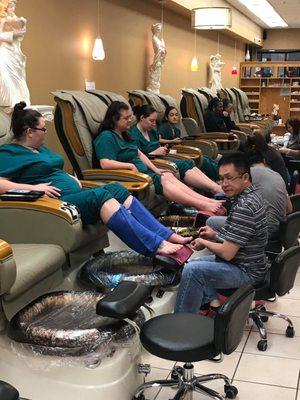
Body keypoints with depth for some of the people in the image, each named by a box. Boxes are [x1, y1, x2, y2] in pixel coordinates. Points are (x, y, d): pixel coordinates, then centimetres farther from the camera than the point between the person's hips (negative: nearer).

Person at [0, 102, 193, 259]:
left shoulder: (40, 148, 25)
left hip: (74, 193, 9)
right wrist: (33, 187, -22)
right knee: (101, 195, -30)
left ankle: (168, 235, -22)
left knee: (116, 189, -14)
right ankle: (156, 246, -37)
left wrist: (71, 178, 10)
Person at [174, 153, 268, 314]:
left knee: (192, 270, -23)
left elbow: (227, 253, -25)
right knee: (193, 263, 21)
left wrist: (204, 242, -8)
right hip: (246, 263, 11)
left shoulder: (244, 206, -26)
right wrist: (215, 235, 3)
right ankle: (213, 302, 9)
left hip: (246, 272, -11)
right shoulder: (250, 195, 7)